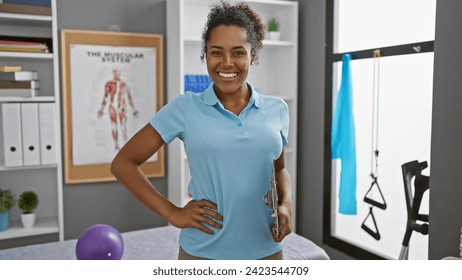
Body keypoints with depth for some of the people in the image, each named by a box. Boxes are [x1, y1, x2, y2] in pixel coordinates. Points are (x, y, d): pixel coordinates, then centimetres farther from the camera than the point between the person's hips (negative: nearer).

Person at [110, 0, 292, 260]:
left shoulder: (277, 110, 0)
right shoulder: (186, 108, -8)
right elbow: (123, 163, -3)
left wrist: (287, 204, -4)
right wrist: (172, 213, -9)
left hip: (266, 252, 3)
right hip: (203, 253, -2)